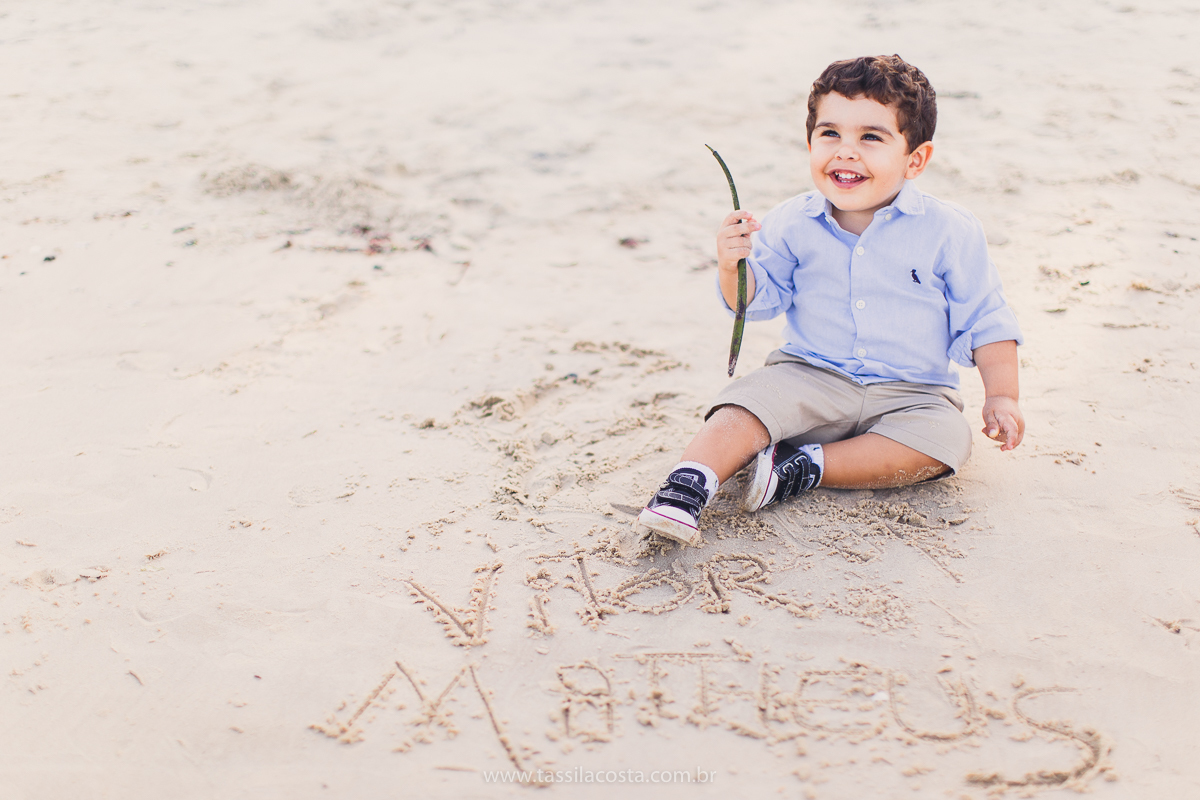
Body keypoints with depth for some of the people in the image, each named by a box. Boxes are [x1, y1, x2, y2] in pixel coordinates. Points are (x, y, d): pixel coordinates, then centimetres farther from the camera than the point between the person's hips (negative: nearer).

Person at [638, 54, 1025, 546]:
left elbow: (984, 319, 1)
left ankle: (800, 469, -28)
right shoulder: (792, 224, -1)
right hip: (810, 378, 1)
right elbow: (759, 299, 4)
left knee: (945, 436, -29)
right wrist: (732, 267, -19)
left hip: (909, 392, 0)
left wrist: (1002, 396, -9)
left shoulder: (949, 232, -5)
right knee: (743, 408, -24)